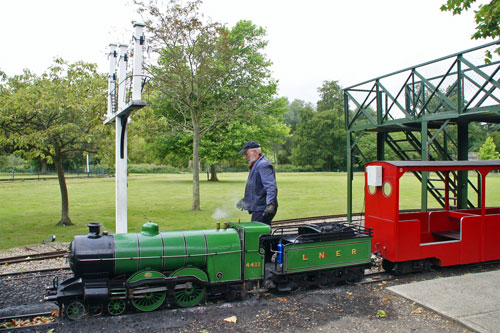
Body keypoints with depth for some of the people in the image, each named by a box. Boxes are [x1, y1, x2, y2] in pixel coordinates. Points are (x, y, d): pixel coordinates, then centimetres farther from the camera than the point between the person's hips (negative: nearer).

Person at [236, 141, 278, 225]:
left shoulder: (263, 165, -16)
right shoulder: (255, 165, 19)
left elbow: (271, 187, -26)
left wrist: (270, 204, -37)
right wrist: (244, 200, 35)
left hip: (262, 210, -11)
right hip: (257, 209, 11)